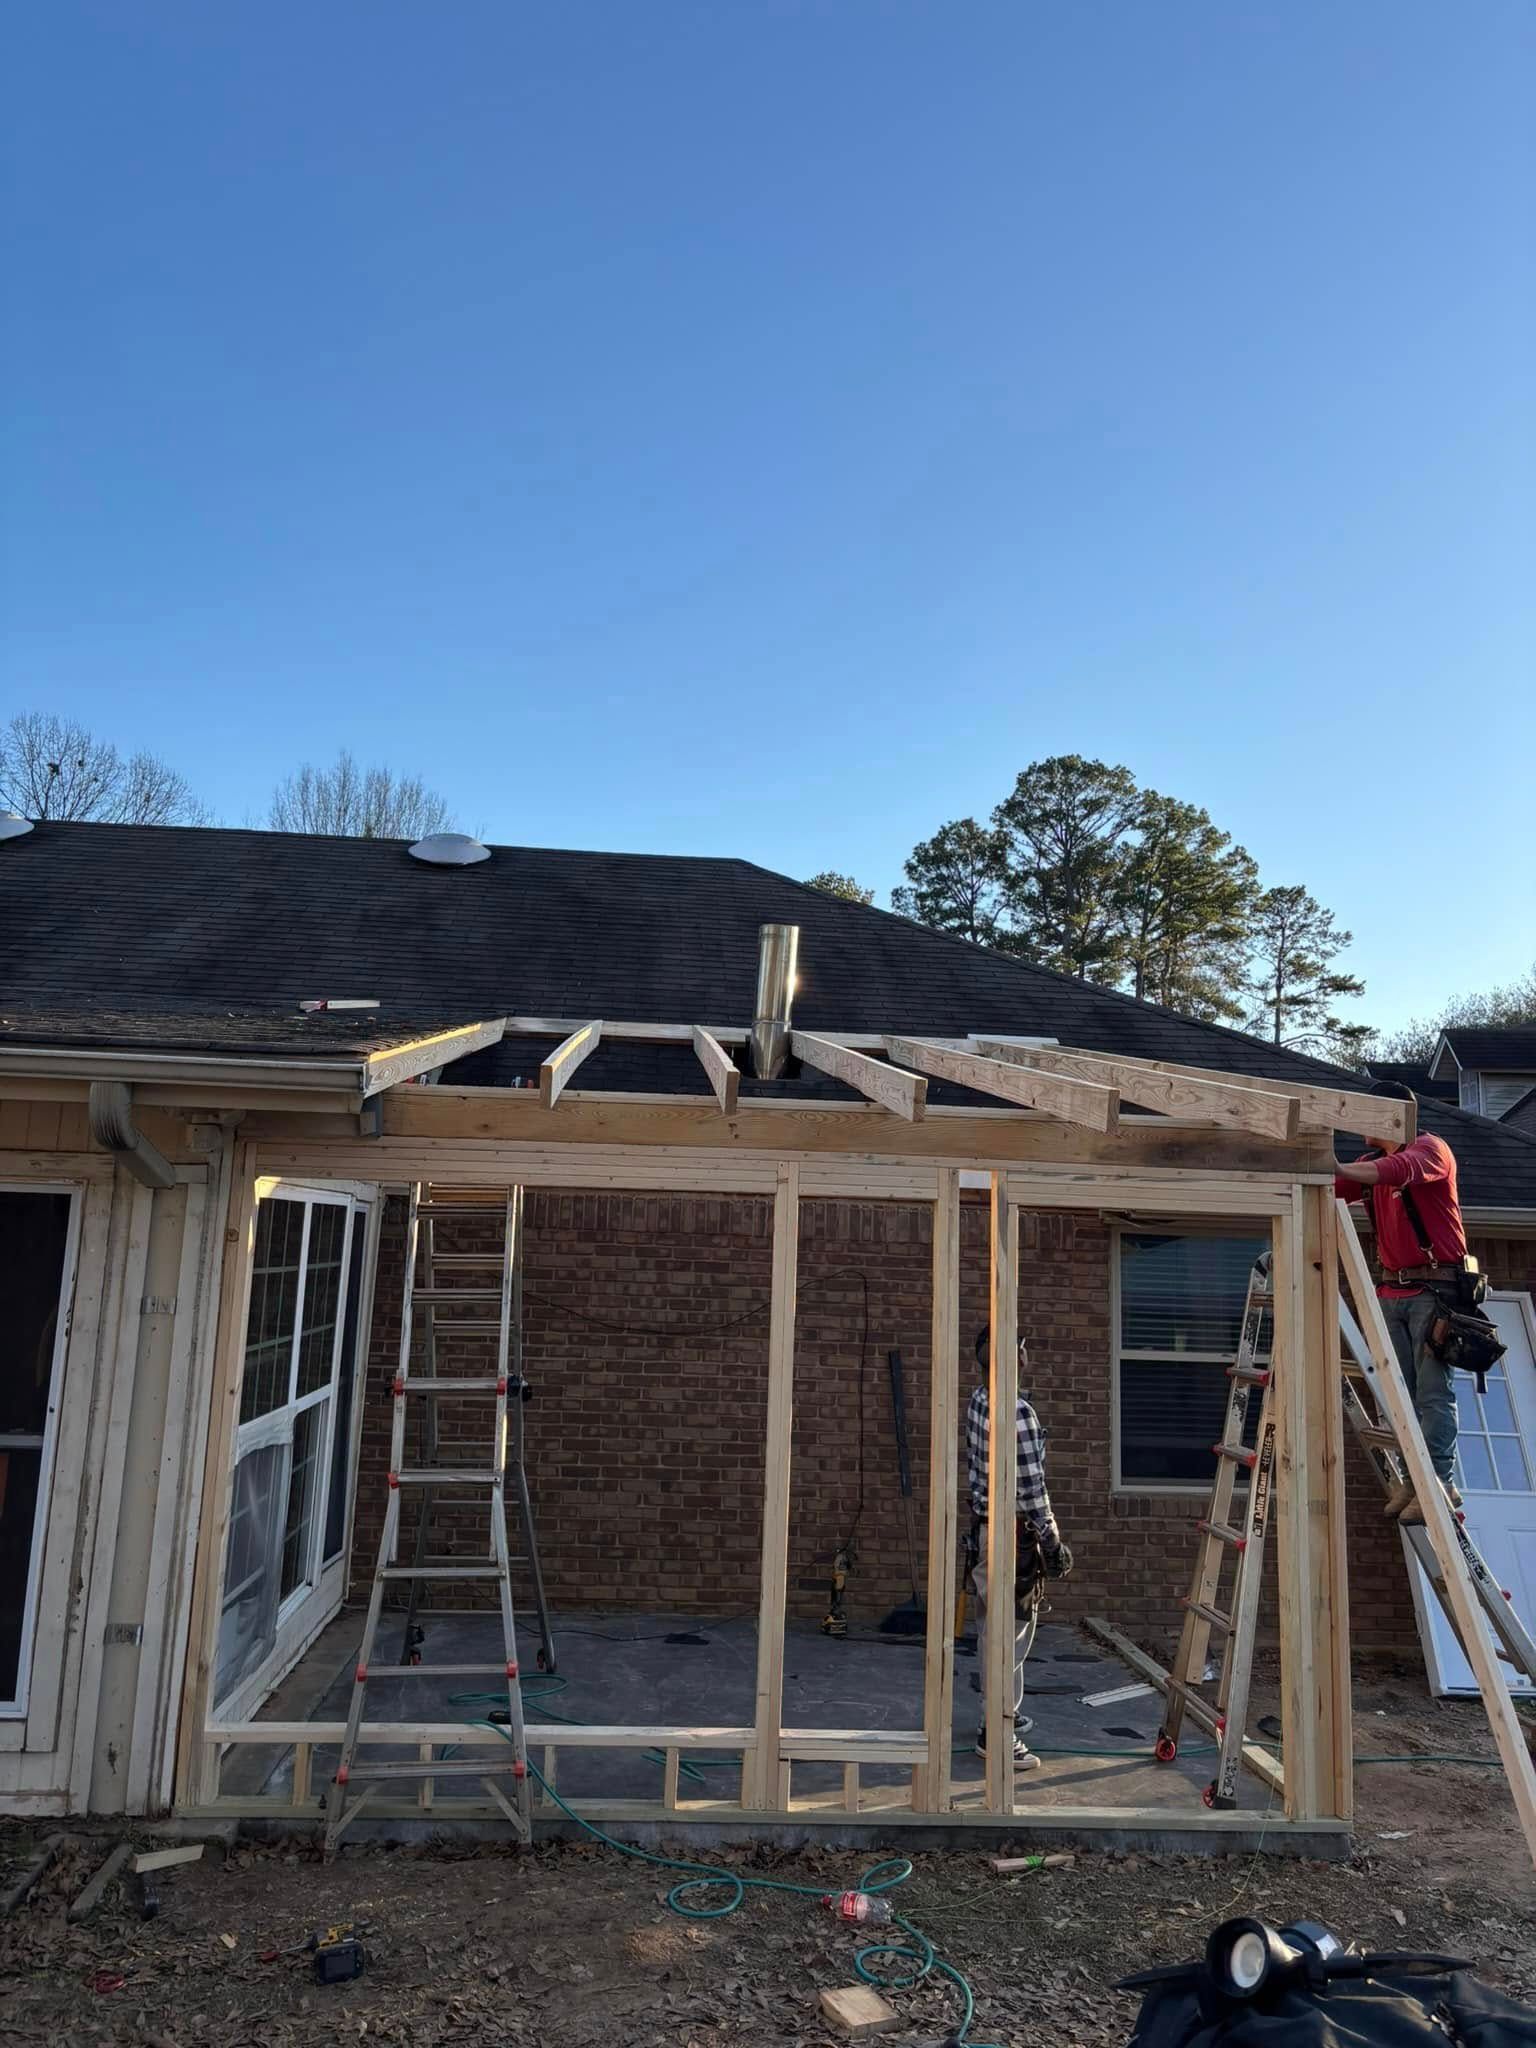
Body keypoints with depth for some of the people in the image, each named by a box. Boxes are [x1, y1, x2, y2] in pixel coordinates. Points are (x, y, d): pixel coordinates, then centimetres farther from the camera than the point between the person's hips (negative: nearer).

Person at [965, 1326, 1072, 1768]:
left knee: (991, 1627, 18)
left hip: (984, 1526, 9)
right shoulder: (1018, 1413, -23)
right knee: (1012, 1632, 0)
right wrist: (1052, 1540, -13)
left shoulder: (979, 1401, 4)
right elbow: (1031, 1487, -21)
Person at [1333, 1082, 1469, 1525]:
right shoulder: (1372, 1161, 17)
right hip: (1392, 1289, 7)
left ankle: (1440, 1482, -7)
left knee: (1433, 1391, -8)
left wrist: (1341, 1170, -46)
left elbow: (1401, 1169, -30)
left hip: (1433, 1288, -7)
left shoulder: (1430, 1148, -7)